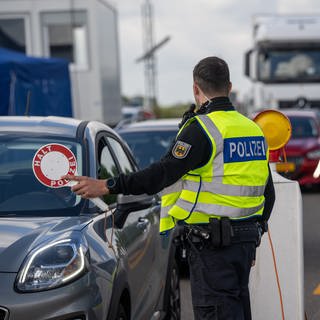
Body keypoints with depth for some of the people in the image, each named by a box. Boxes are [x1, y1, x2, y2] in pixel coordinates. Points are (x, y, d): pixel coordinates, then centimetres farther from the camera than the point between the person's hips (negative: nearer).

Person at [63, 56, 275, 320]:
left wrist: (106, 187, -23)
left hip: (212, 242, -8)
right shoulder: (253, 129, 13)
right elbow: (268, 193, 17)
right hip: (246, 239, 8)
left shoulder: (201, 129, -13)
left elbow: (164, 173, -22)